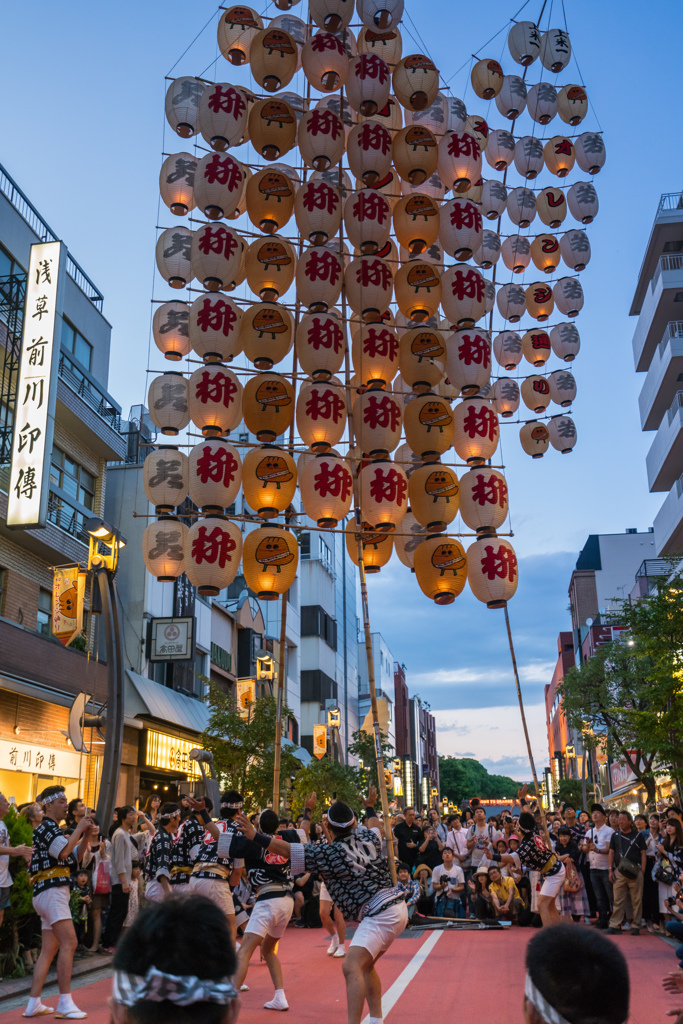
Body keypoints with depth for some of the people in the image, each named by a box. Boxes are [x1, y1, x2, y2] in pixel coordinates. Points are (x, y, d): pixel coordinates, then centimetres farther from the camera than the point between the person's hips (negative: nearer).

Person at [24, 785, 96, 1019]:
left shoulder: (53, 829, 22)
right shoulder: (46, 826, -8)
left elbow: (76, 857, 20)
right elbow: (64, 852, -23)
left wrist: (86, 835, 7)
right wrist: (79, 829, -12)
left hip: (50, 893, 10)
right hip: (51, 891, -10)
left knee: (49, 949, 10)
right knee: (69, 943, -15)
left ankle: (34, 1004, 12)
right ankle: (65, 1002, -15)